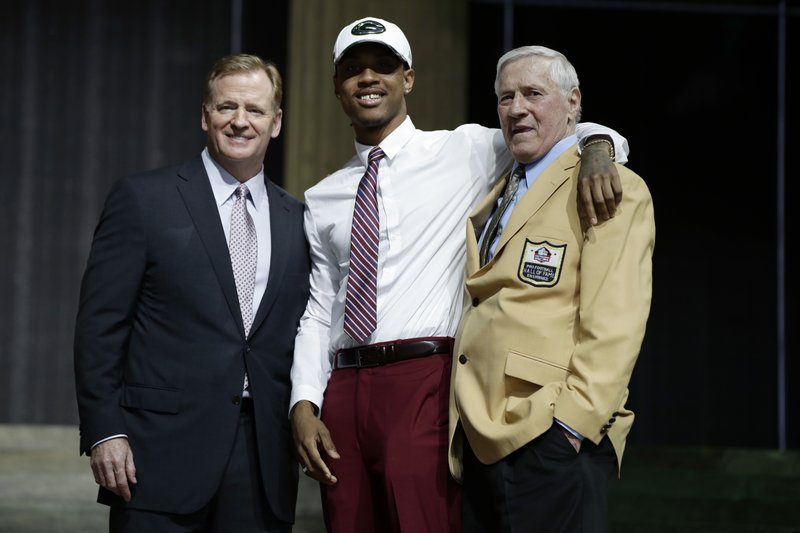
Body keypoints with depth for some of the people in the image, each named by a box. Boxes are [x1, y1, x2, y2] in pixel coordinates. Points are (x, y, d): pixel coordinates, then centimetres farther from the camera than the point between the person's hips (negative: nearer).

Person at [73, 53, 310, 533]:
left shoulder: (296, 220, 13)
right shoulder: (142, 199, 2)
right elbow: (99, 325, -2)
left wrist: (303, 426, 7)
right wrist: (104, 433, -9)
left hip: (265, 459, 3)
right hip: (164, 452, -3)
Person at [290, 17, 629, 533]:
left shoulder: (465, 151, 6)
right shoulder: (322, 200, 17)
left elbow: (584, 134, 6)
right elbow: (317, 311, 15)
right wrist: (304, 404, 3)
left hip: (423, 382, -4)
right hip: (343, 388, 4)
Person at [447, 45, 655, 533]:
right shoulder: (496, 196, 23)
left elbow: (614, 323, -12)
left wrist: (573, 418, -20)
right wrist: (461, 415, 10)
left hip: (550, 438, -7)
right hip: (479, 434, 7)